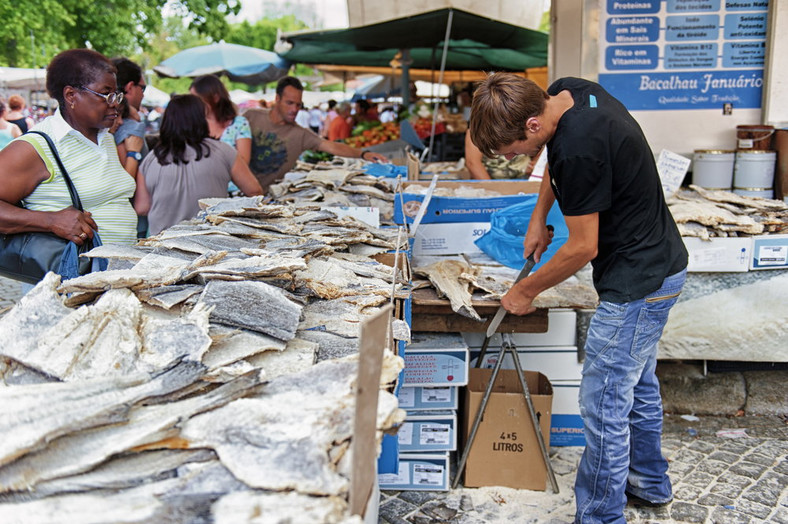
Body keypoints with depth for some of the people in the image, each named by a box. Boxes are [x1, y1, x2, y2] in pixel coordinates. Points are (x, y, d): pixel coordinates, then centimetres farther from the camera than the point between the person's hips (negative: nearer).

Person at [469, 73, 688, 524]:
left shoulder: (579, 148, -31)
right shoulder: (567, 92, -3)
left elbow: (583, 248, -21)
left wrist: (526, 291, -8)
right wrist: (539, 216, 12)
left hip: (636, 284, -10)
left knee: (603, 402, -2)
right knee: (638, 380, 25)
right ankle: (649, 480, 44)